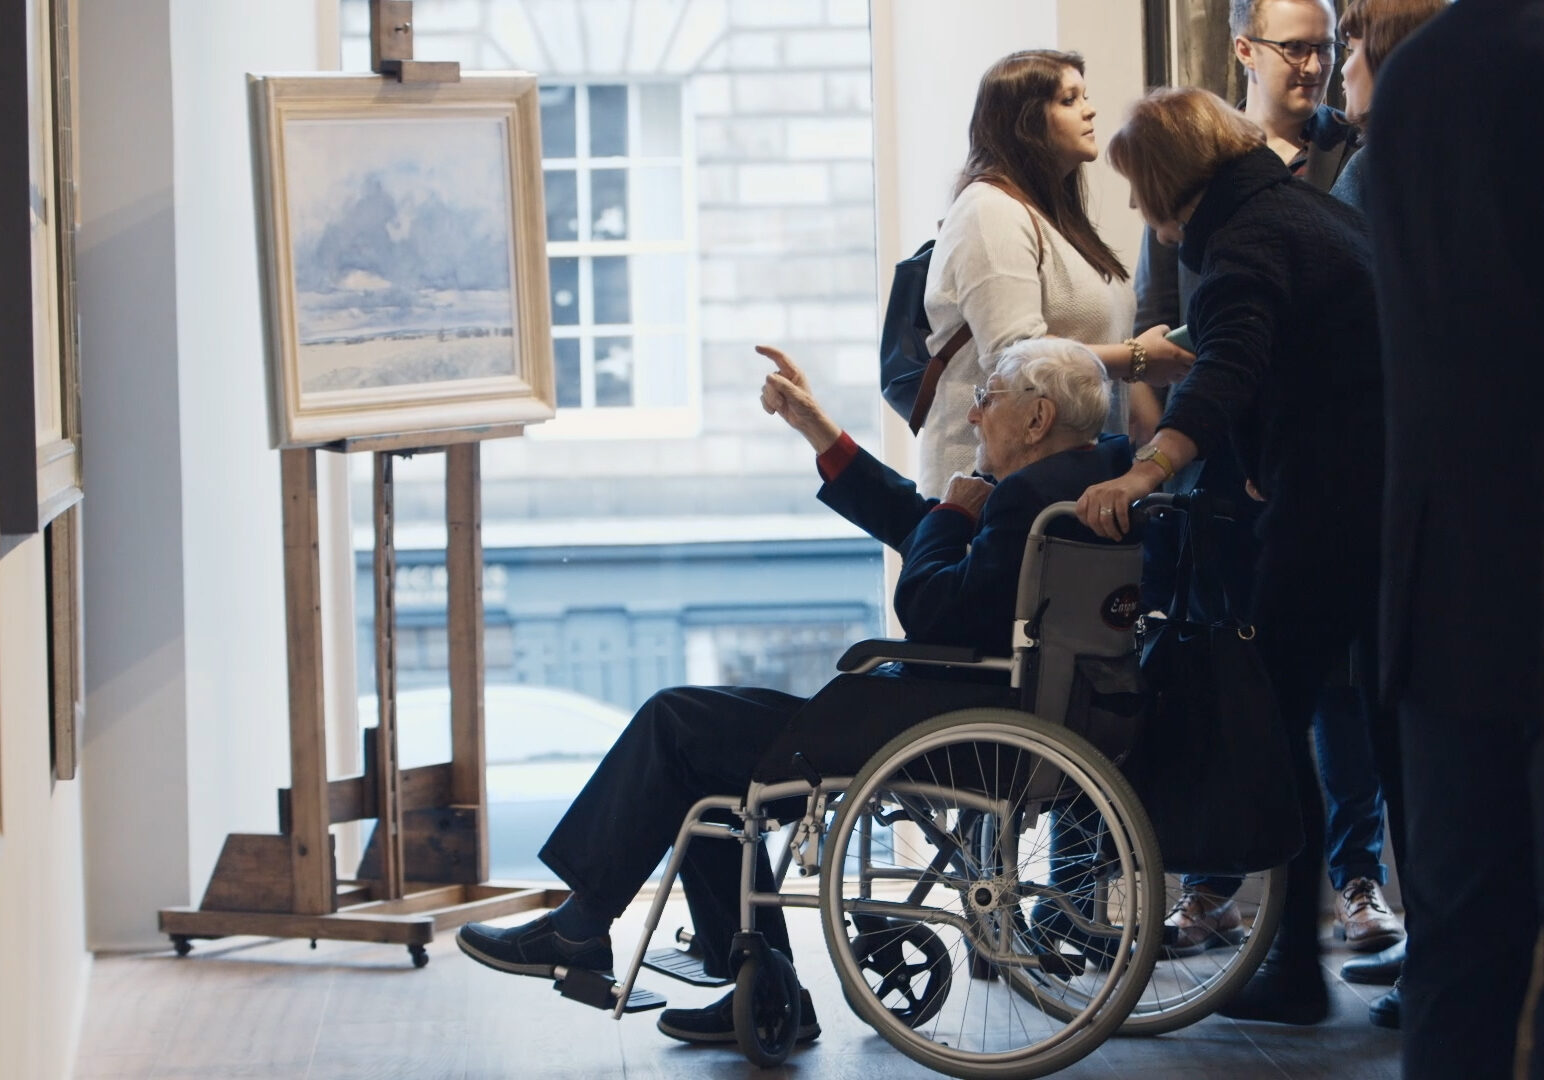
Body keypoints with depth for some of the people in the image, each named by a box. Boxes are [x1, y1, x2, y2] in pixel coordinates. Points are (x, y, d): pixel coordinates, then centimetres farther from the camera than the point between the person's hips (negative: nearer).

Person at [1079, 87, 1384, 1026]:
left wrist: (1143, 474, -43)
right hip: (1403, 494, 9)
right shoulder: (1317, 209, 17)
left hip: (1329, 511, -9)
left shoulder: (1245, 243, -12)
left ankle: (1298, 969, 0)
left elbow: (1226, 378, -30)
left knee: (1274, 721, -1)